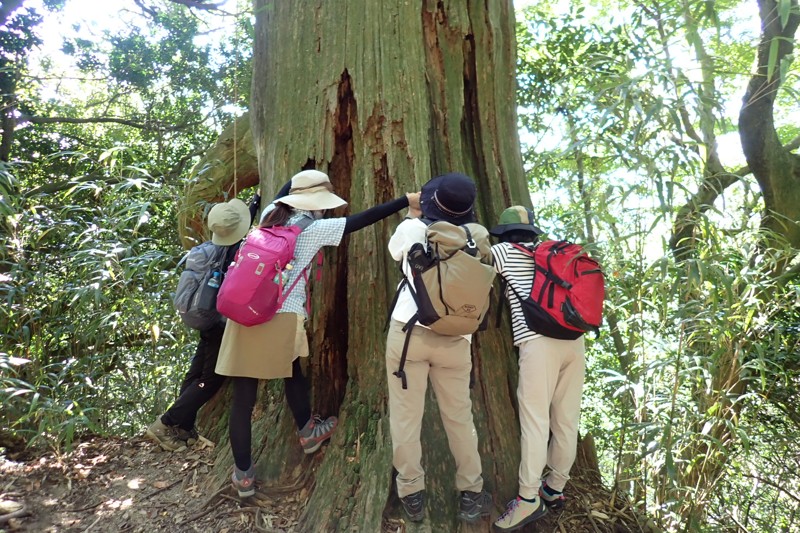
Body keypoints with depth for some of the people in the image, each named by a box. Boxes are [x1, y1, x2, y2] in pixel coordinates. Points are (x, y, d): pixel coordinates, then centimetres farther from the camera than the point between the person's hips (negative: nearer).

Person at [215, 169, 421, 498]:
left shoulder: (270, 215, 11)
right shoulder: (313, 228, -5)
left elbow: (280, 199, 34)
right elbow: (361, 220, -6)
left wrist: (303, 176, 46)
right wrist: (407, 201, -1)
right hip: (281, 316, -4)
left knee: (243, 396, 7)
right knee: (293, 373, 22)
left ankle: (243, 474, 20)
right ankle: (308, 433, 45)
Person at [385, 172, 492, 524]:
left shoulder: (412, 229, -2)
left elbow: (395, 250, 19)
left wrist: (412, 213, 30)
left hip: (408, 331, -2)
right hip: (454, 339, 2)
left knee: (406, 415, 9)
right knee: (460, 417, 15)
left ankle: (411, 493, 19)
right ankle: (471, 493, 27)